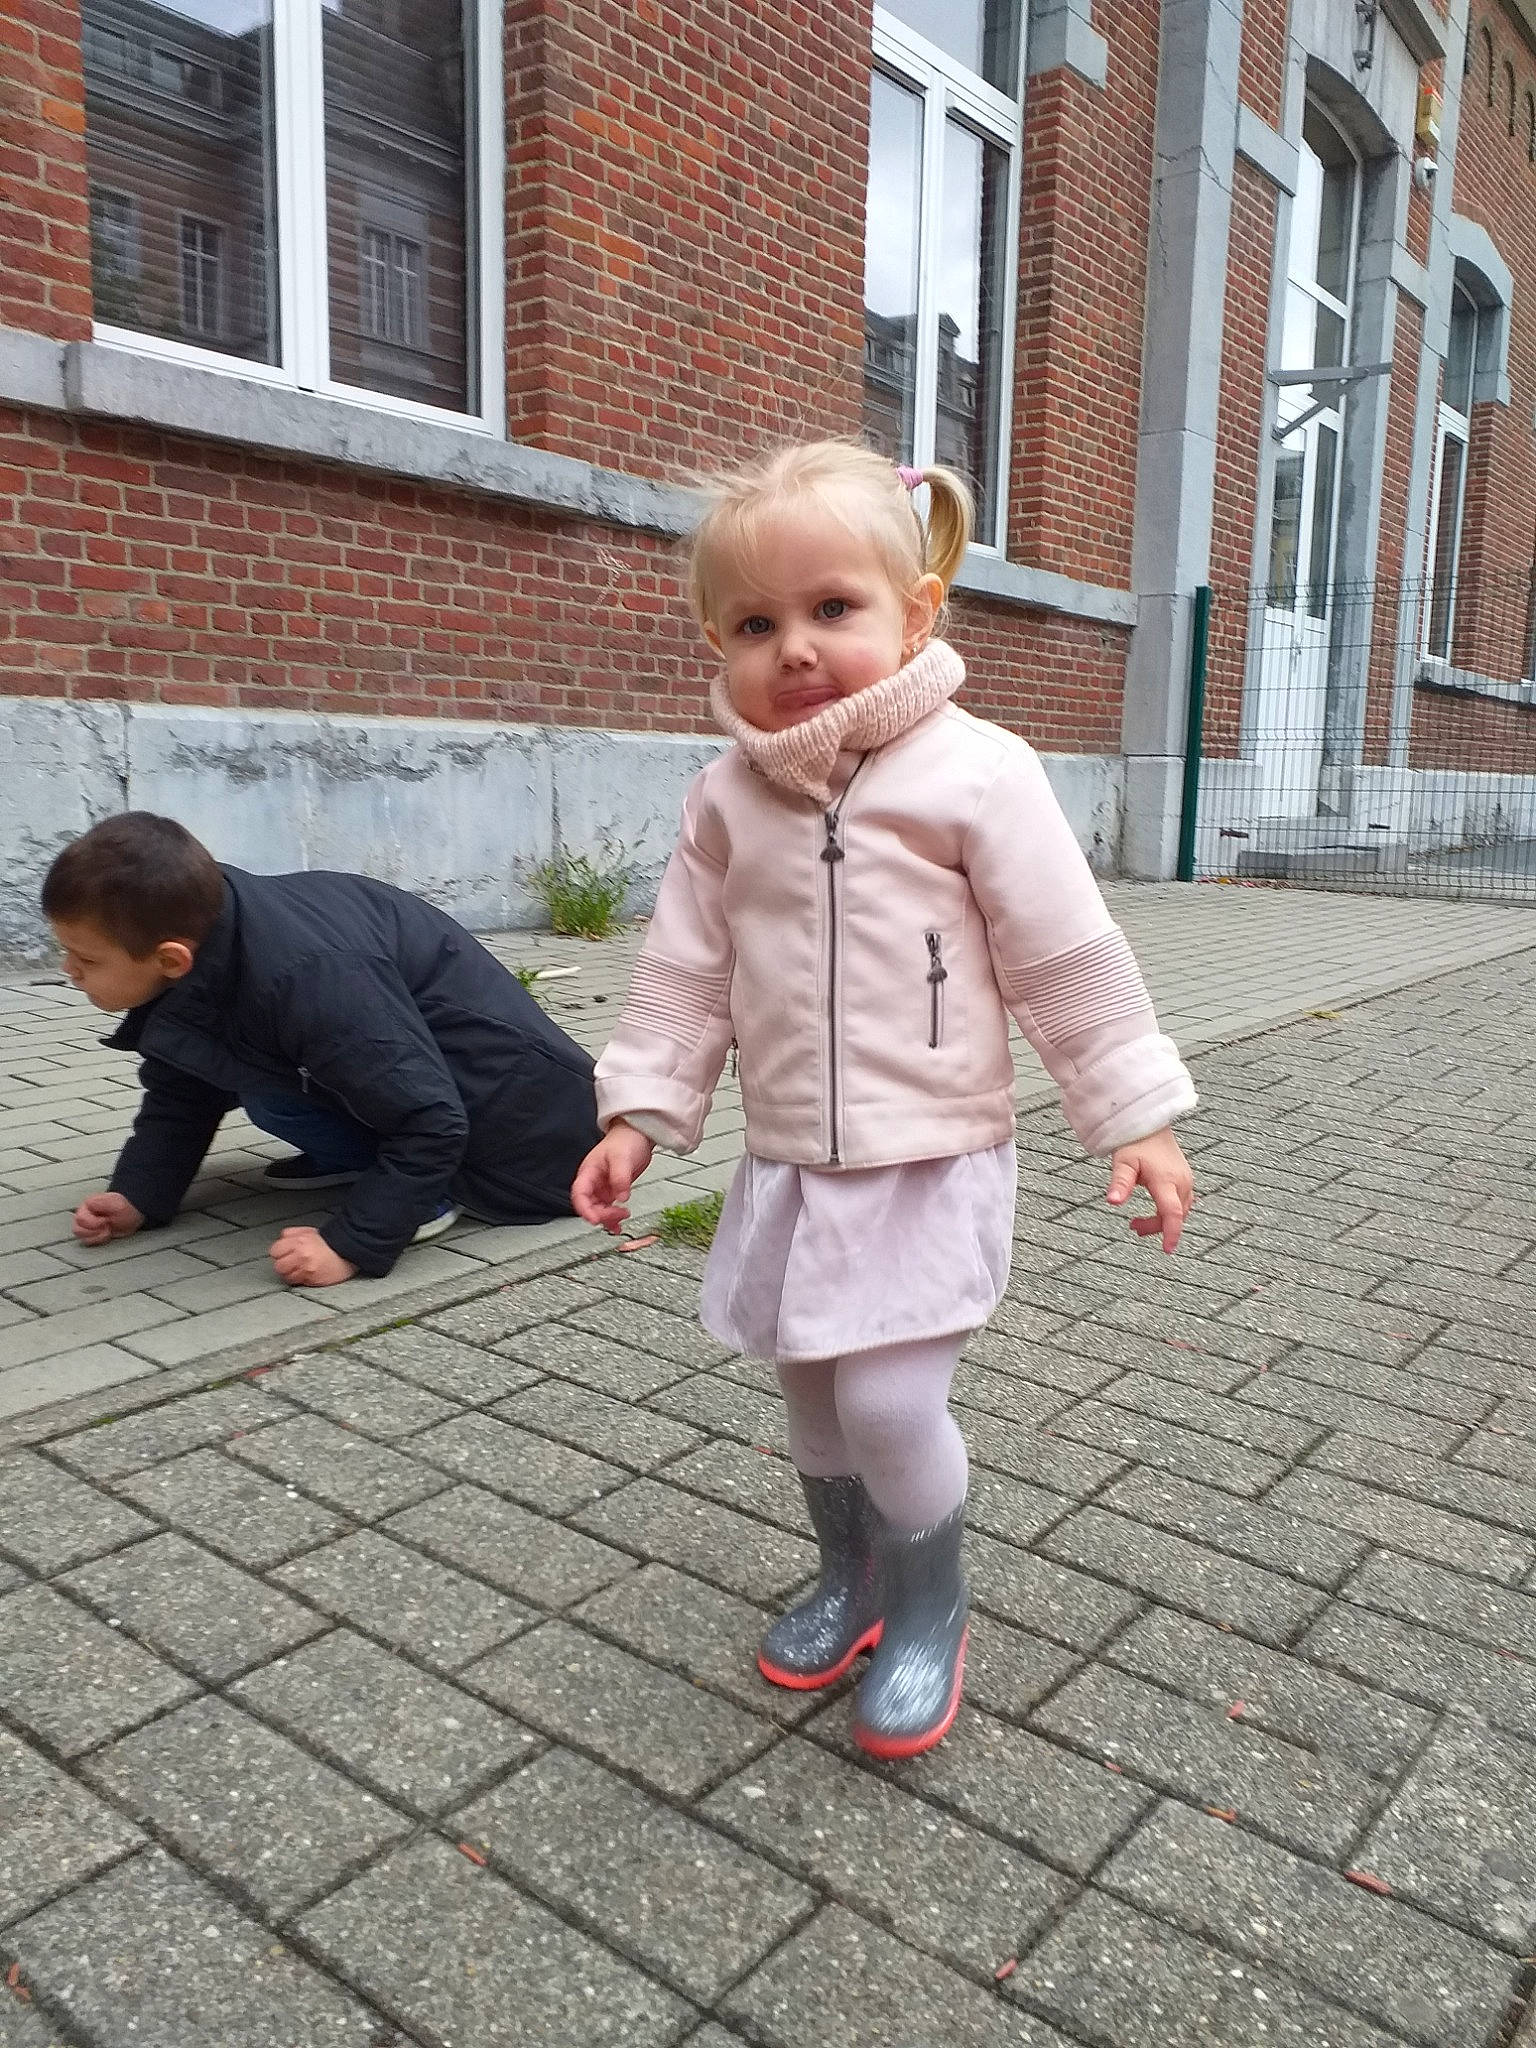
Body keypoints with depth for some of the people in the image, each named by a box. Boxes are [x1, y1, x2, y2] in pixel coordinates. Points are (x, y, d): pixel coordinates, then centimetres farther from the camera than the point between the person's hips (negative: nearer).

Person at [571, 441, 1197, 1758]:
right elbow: (688, 973, 8)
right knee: (816, 1398, 16)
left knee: (889, 1402, -10)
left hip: (930, 1165, -5)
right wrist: (640, 1113, 4)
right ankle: (853, 1578, 42)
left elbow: (1070, 961, -9)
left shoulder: (976, 775, -12)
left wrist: (1136, 1119, -7)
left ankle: (930, 1611, 19)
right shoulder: (728, 801, 2)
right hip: (792, 1166, 5)